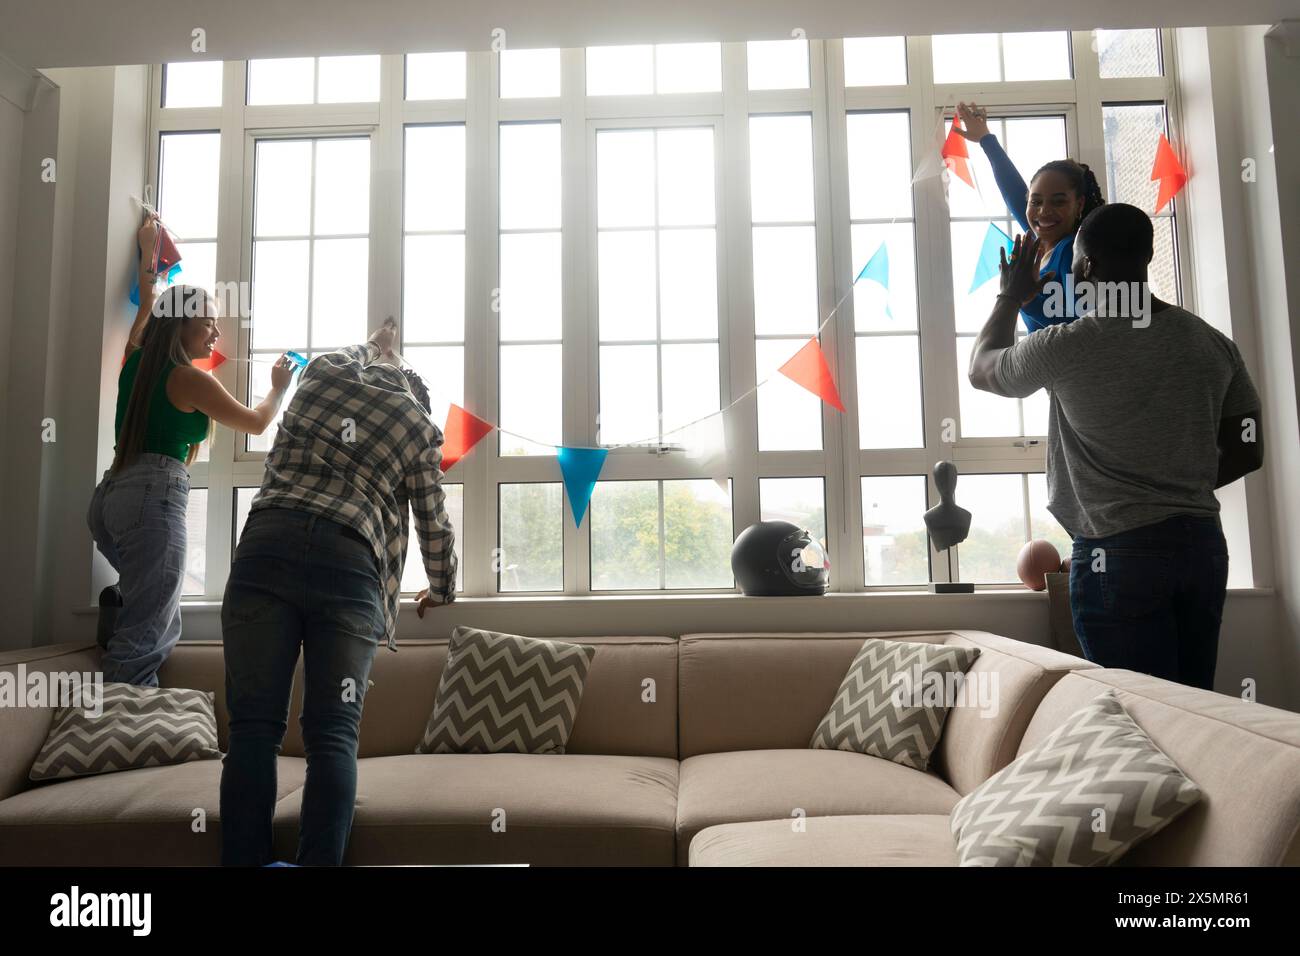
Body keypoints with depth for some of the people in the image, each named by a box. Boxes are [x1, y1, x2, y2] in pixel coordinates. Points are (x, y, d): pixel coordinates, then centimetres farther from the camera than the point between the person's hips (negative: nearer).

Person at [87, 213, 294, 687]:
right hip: (154, 494, -8)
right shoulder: (190, 380, -3)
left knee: (160, 626, 9)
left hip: (111, 493, 9)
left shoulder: (136, 359, 16)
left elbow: (148, 306, 35)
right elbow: (257, 422, 10)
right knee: (145, 638, -10)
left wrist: (148, 257, 49)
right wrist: (279, 389, 27)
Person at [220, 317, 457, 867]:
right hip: (349, 565, -1)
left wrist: (376, 348, 69)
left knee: (254, 726, -2)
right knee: (333, 735, -3)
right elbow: (434, 525, 22)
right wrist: (441, 590, 39)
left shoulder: (320, 374, 22)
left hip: (268, 547, 2)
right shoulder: (419, 425, 18)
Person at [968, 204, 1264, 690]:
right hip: (1203, 544, 6)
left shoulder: (1064, 347, -11)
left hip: (1119, 553, -6)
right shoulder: (1214, 343, 5)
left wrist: (1011, 297, 23)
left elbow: (981, 368, 9)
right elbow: (1246, 452, 9)